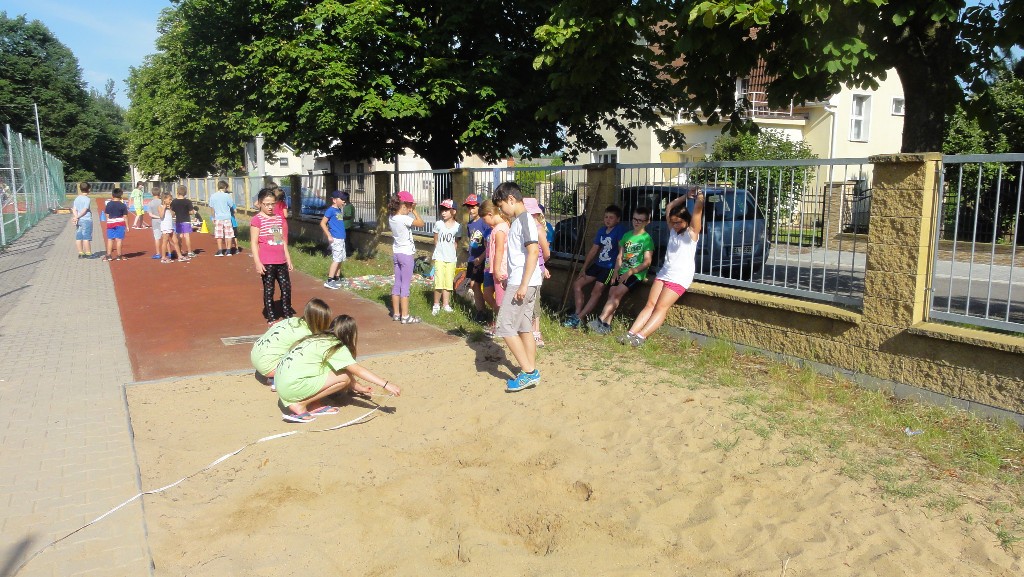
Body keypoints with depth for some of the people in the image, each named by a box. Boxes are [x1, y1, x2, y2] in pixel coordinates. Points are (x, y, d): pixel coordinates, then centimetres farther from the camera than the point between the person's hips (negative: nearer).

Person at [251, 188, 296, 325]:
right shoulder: (257, 219, -7)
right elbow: (254, 243, -9)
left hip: (281, 261, 6)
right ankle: (271, 318, 13)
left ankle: (288, 315, 22)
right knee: (268, 290, 4)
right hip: (266, 262, -6)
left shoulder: (279, 218, 12)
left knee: (286, 288, 9)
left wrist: (288, 259, 16)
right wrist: (257, 263, -14)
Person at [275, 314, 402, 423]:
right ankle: (300, 405, -7)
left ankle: (314, 405, 3)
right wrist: (385, 384, -20)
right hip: (292, 386, -9)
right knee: (344, 377, -10)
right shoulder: (337, 348, -11)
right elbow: (358, 370, -18)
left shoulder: (323, 340, 14)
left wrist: (358, 387, 23)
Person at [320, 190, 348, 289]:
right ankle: (329, 281, -9)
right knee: (337, 259, -11)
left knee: (340, 259, 14)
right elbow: (322, 223, -14)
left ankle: (337, 279, 23)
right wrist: (329, 236, -16)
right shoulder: (330, 210, -11)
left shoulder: (339, 210, 13)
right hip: (335, 239, -9)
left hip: (341, 238, 9)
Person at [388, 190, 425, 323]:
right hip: (406, 254, -8)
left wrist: (411, 209, 9)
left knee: (397, 284, 13)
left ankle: (396, 313, 19)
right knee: (405, 285, -3)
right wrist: (414, 211, -5)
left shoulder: (391, 218, 2)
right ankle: (405, 316, 0)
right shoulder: (404, 219, -21)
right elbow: (421, 223, -15)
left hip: (396, 253, 8)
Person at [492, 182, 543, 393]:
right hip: (521, 282, 10)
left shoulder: (524, 219, -14)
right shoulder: (519, 220, 15)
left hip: (523, 283, -10)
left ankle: (529, 372, -2)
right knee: (524, 327, 12)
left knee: (505, 327, -6)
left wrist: (523, 285, -24)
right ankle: (531, 373, 17)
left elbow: (533, 251, -22)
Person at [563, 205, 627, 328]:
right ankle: (578, 314, 0)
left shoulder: (620, 230, -12)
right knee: (577, 285, 4)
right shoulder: (602, 230, 11)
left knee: (596, 292, -17)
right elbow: (593, 250, 14)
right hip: (598, 264, 9)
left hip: (610, 267, -9)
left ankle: (578, 318, -16)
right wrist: (584, 268, 12)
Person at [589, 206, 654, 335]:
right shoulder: (626, 235, 15)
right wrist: (616, 272, -1)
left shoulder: (647, 239, -3)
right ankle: (606, 325, -13)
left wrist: (629, 272, -15)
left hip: (636, 274, -6)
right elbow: (620, 257, 14)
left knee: (617, 293, -22)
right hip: (622, 272, 6)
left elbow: (647, 262, -9)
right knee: (611, 293, -13)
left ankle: (600, 320, -25)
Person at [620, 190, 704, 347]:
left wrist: (699, 197, -7)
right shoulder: (673, 231, 17)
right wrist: (686, 196, 19)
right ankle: (631, 333, -17)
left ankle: (641, 336, -26)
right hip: (663, 274, 6)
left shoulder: (692, 233, -1)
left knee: (661, 308, -15)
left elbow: (698, 210, -14)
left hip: (680, 278, -6)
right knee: (649, 305, -5)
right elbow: (669, 208, 21)